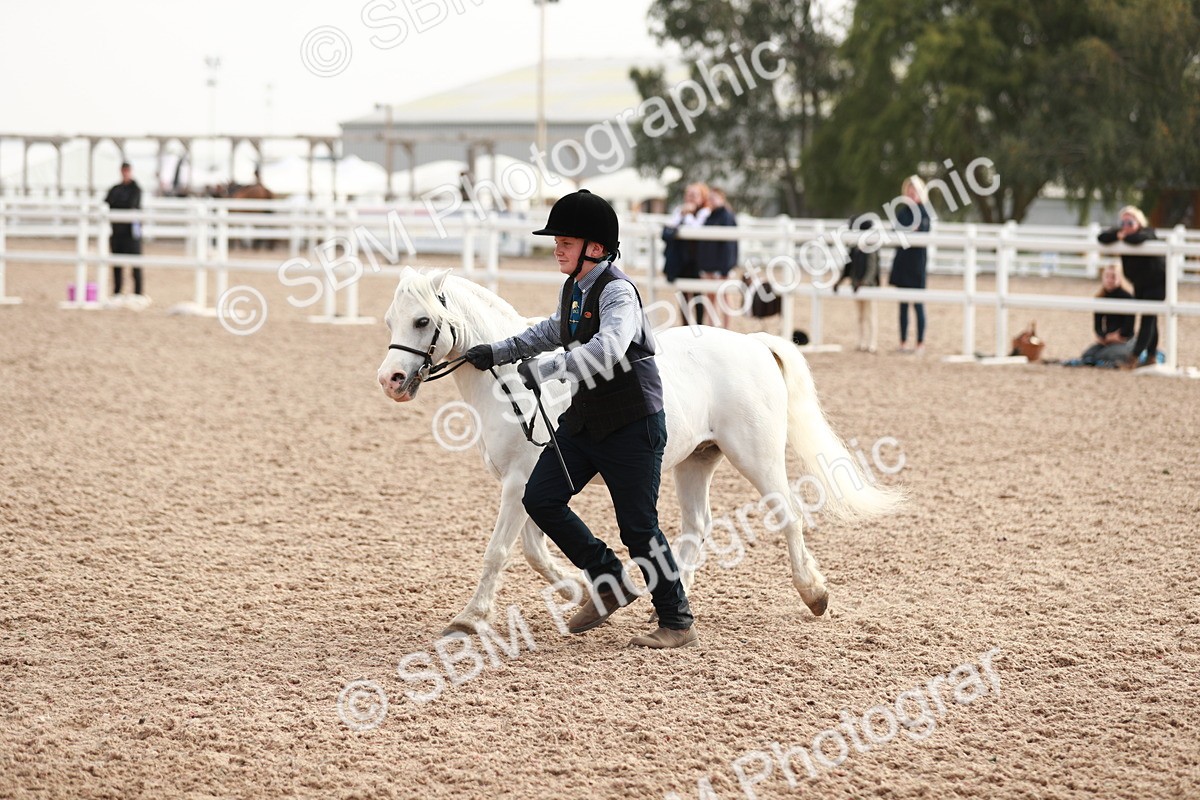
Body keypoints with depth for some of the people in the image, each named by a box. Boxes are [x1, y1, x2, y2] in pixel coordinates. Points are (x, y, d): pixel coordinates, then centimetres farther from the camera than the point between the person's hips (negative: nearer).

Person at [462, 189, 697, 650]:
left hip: (632, 425, -9)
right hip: (585, 418, 9)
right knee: (540, 499, 3)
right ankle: (609, 583, 17)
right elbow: (552, 332, 29)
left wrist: (547, 369, -41)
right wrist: (497, 353, 27)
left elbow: (609, 347, -40)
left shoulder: (617, 291, -20)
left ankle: (678, 623, 10)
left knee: (637, 526, -5)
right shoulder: (573, 288, 7)